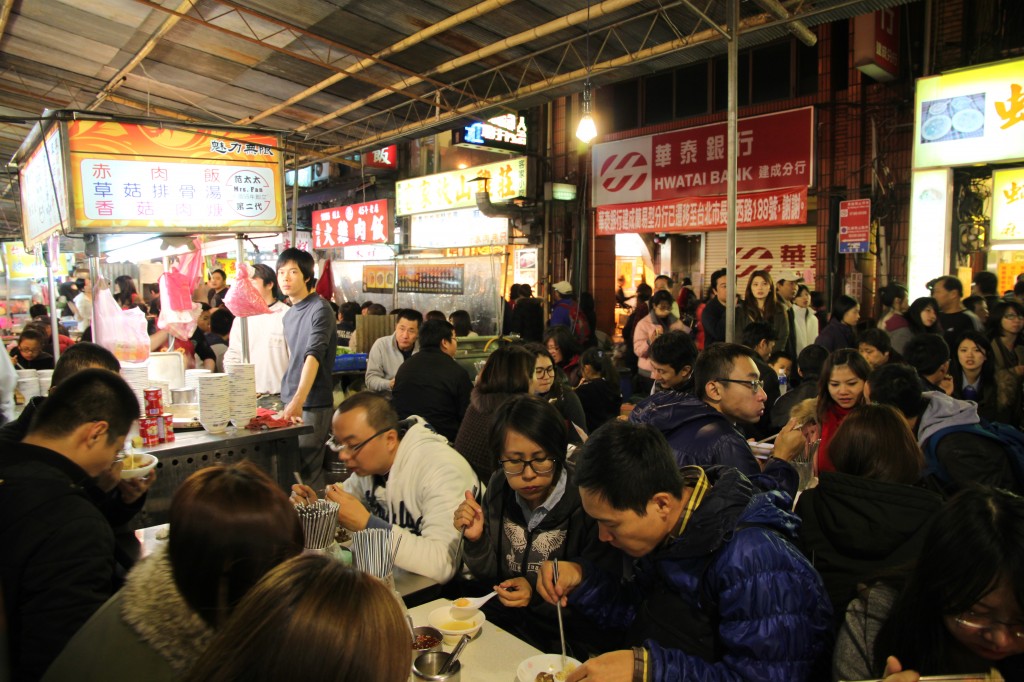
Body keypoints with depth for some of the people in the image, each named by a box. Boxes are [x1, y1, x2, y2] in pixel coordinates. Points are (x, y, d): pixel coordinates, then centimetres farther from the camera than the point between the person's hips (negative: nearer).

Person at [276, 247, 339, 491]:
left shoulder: (320, 310, -11)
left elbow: (314, 356, -23)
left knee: (306, 470, -4)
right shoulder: (288, 316, 14)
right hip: (290, 402, 8)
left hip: (313, 405, -8)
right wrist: (288, 401, 16)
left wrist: (298, 401, -33)